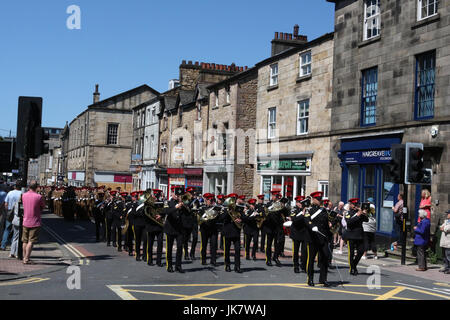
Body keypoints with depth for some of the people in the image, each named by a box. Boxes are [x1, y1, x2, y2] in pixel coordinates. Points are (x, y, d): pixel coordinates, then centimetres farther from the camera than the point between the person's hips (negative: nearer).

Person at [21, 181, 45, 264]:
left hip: (25, 222, 5)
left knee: (25, 241, 14)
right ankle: (26, 259, -6)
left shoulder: (24, 196, 2)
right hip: (35, 222, -5)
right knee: (31, 241, -3)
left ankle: (24, 257, 20)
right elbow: (43, 206, 0)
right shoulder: (38, 197, -13)